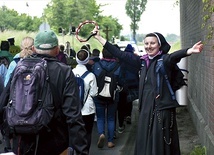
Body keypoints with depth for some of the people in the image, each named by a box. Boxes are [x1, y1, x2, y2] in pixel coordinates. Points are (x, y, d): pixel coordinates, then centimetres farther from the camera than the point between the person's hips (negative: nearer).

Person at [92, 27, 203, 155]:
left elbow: (174, 56, -27)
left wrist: (190, 51, -51)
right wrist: (99, 37, 14)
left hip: (162, 109, -6)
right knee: (145, 144, 11)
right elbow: (121, 55, 14)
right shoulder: (143, 61, 10)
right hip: (146, 109, 6)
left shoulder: (165, 60, -6)